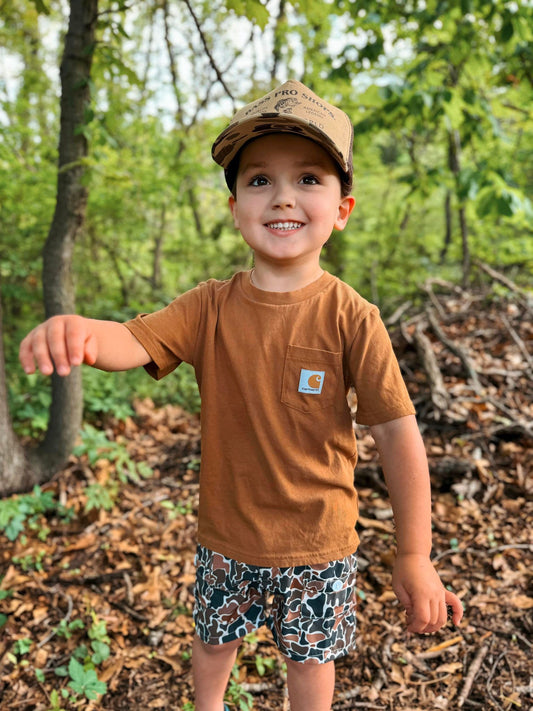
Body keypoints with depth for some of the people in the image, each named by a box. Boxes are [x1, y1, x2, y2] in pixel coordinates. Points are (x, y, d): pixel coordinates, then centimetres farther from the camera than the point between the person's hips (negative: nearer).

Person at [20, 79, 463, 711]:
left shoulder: (350, 317, -20)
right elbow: (133, 341, -18)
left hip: (317, 545, -3)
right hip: (226, 537, 3)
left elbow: (398, 433, -18)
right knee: (213, 639, 28)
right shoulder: (211, 307, -11)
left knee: (310, 657, 21)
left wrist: (414, 557, -15)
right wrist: (78, 332, -44)